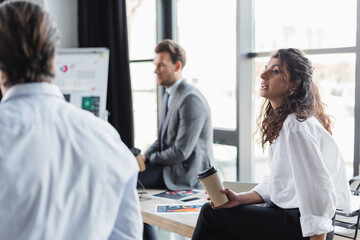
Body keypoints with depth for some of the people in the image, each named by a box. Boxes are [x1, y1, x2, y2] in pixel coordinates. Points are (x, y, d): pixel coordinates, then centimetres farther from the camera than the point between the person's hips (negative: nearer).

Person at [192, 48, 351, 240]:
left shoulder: (296, 125, -20)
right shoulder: (280, 121, 12)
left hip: (300, 225, -8)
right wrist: (239, 199, 2)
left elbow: (319, 192, -24)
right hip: (285, 213, 9)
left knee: (210, 212, -2)